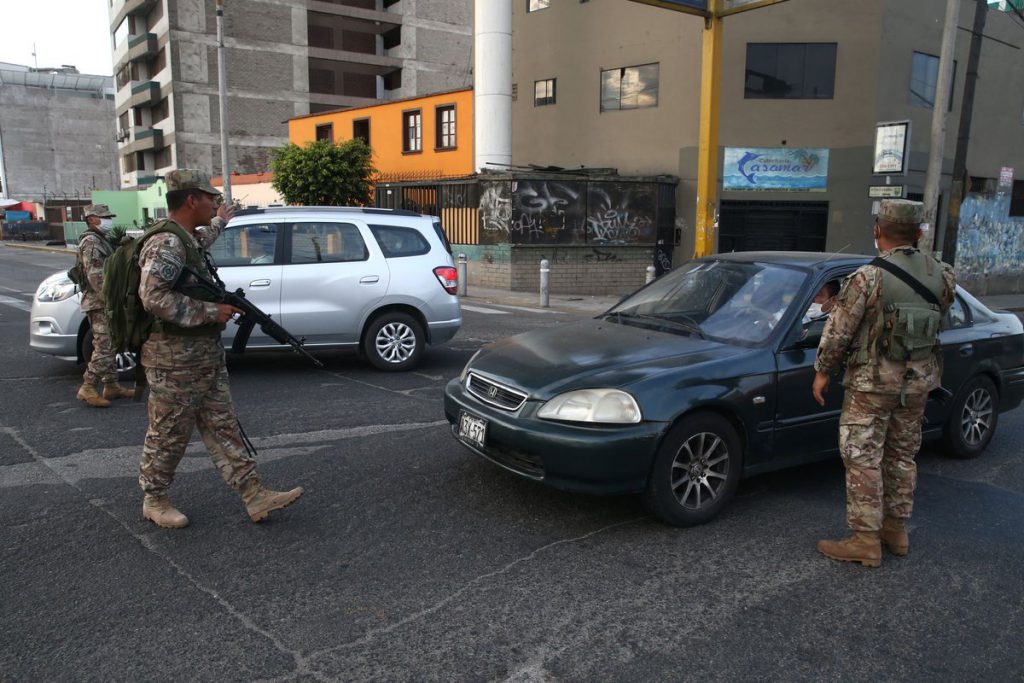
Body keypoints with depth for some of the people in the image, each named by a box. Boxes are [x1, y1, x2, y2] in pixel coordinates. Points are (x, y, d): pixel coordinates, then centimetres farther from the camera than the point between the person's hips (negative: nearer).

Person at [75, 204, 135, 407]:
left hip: (107, 304, 10)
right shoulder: (91, 242, -12)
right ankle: (87, 389, -6)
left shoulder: (101, 241, 19)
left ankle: (111, 386, 19)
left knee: (109, 347, 13)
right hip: (99, 304, -10)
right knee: (103, 348, -11)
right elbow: (95, 277, -21)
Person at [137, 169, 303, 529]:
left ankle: (254, 496, 12)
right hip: (175, 361, -10)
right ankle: (154, 500, 24)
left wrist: (220, 222, 57)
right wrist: (210, 311, -24)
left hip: (206, 358, 10)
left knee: (222, 428, 9)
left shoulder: (186, 239, 13)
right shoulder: (166, 244, -19)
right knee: (169, 435, 5)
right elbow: (153, 297, -30)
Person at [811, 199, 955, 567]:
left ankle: (865, 540, 5)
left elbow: (838, 330, -14)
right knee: (902, 456, 17)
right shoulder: (941, 274, -1)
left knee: (863, 459, 1)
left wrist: (822, 371, -2)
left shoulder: (868, 278, -17)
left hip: (873, 382, -6)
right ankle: (896, 529, 28)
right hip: (919, 381, 6)